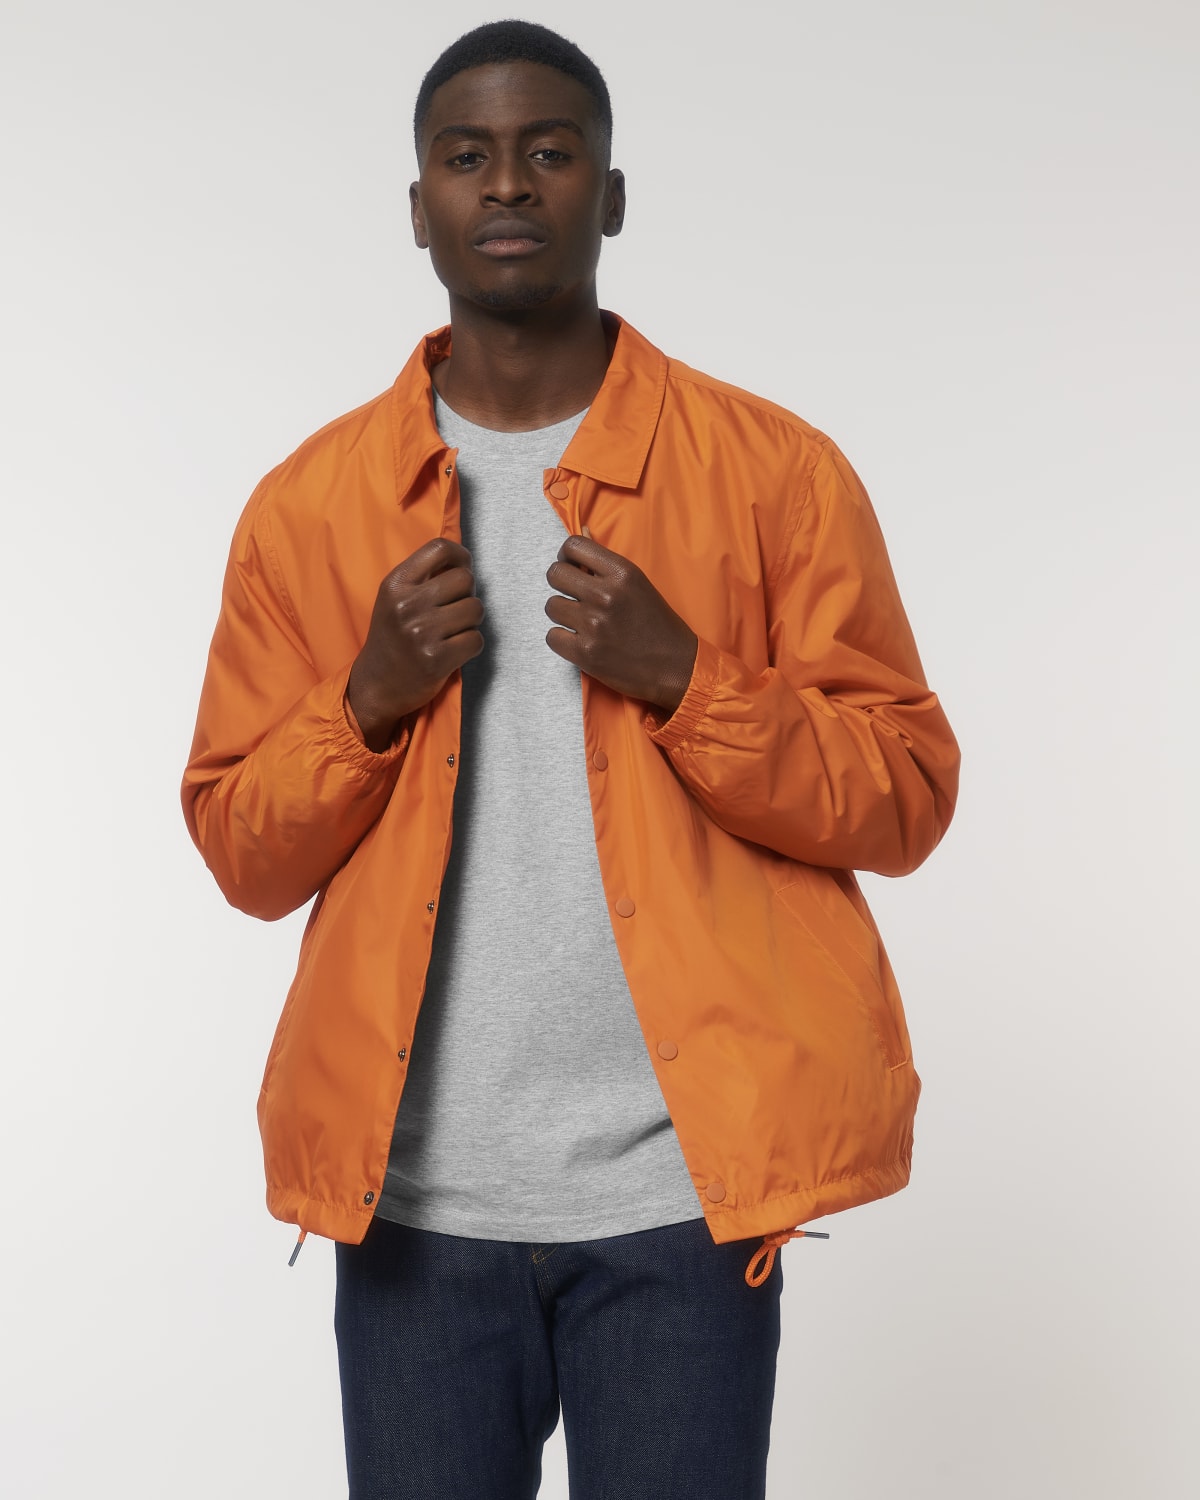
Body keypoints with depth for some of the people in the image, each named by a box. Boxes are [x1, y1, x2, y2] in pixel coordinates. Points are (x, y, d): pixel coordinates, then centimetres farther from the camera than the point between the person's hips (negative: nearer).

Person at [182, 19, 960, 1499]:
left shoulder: (771, 468, 2)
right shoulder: (311, 501, 7)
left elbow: (904, 799, 1)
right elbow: (240, 851, 8)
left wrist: (680, 678, -13)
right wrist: (372, 697, -9)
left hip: (676, 1194, -1)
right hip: (417, 1192, 2)